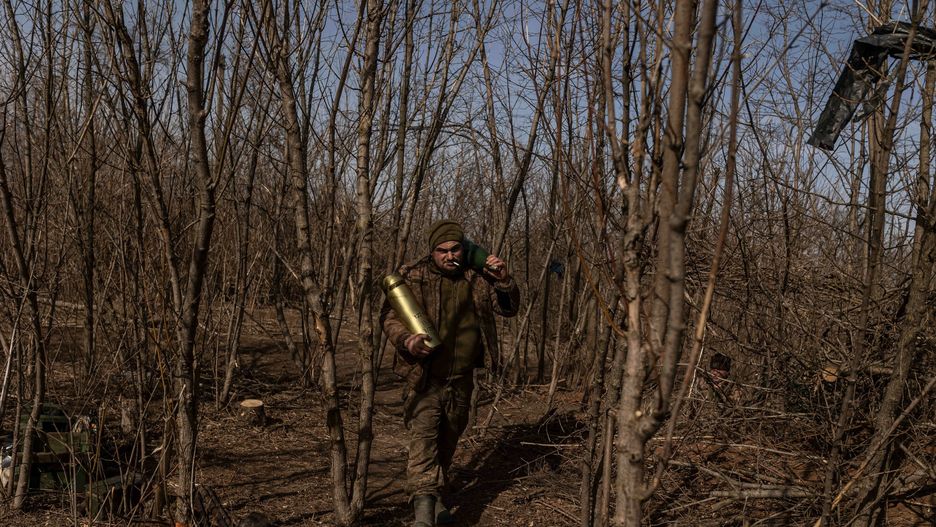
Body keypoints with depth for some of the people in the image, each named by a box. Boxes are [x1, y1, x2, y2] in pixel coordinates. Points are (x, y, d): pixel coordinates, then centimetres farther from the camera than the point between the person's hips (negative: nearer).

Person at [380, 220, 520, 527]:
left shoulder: (477, 278, 5)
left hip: (461, 378, 5)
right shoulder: (412, 277, -7)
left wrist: (504, 281, -8)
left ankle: (437, 500, 34)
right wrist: (405, 340, -28)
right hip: (424, 376, -4)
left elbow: (508, 309, 12)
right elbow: (389, 315, -8)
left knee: (449, 439, 16)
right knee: (423, 435, -20)